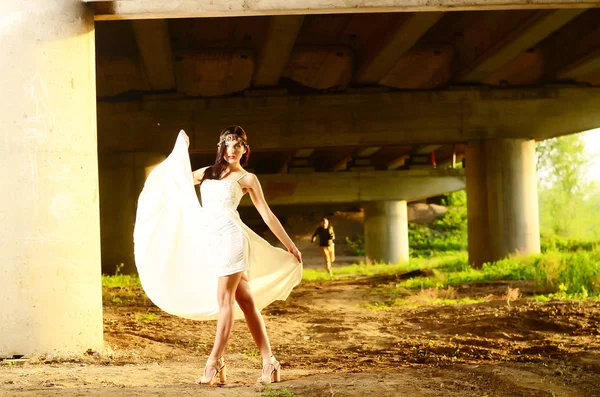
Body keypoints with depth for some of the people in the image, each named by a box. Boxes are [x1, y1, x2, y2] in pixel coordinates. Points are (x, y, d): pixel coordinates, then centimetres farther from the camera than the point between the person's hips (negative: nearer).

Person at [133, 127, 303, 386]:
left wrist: (290, 246, 7)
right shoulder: (209, 172, 21)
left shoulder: (247, 178, 7)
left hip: (230, 238, -5)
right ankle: (269, 363, 3)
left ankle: (214, 362, -13)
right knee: (245, 301, 3)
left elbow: (267, 215, 8)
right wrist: (181, 148, 28)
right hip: (211, 242, 5)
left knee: (224, 299, -11)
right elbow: (177, 178, 33)